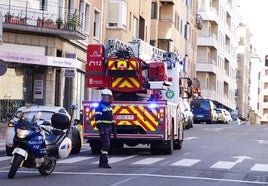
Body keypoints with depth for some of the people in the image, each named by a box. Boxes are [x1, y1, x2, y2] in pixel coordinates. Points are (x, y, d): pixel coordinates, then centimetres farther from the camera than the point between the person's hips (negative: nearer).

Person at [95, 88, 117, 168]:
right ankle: (104, 162, -17)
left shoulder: (109, 106, 18)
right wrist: (100, 129, -23)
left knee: (106, 145, 9)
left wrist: (114, 130, 20)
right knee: (106, 144, -16)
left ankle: (101, 163, 15)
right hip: (103, 128, -9)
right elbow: (97, 118, -16)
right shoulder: (100, 106, -9)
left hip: (109, 128, 9)